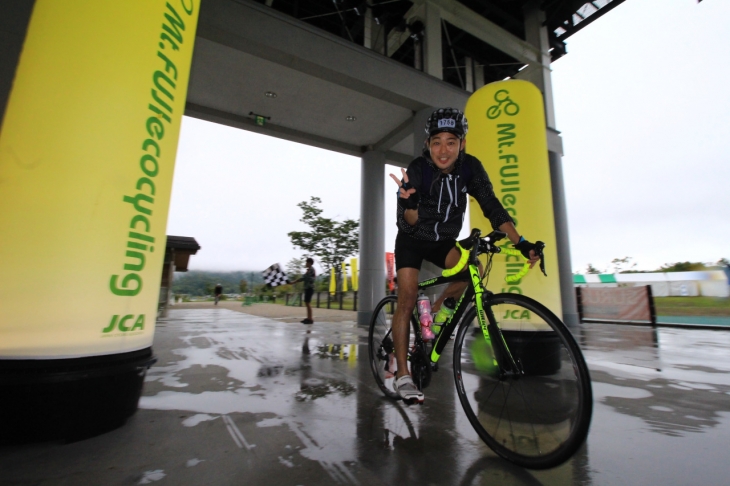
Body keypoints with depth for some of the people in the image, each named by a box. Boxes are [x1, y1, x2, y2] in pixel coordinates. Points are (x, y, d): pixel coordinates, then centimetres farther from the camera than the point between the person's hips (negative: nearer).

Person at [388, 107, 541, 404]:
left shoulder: (470, 167, -14)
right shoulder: (417, 170, -24)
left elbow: (492, 207, -16)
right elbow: (407, 225, -28)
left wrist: (521, 243, -25)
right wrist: (409, 203, -50)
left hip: (443, 240, 4)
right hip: (412, 240, -3)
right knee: (407, 299, -14)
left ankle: (436, 311, 5)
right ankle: (402, 375, -5)